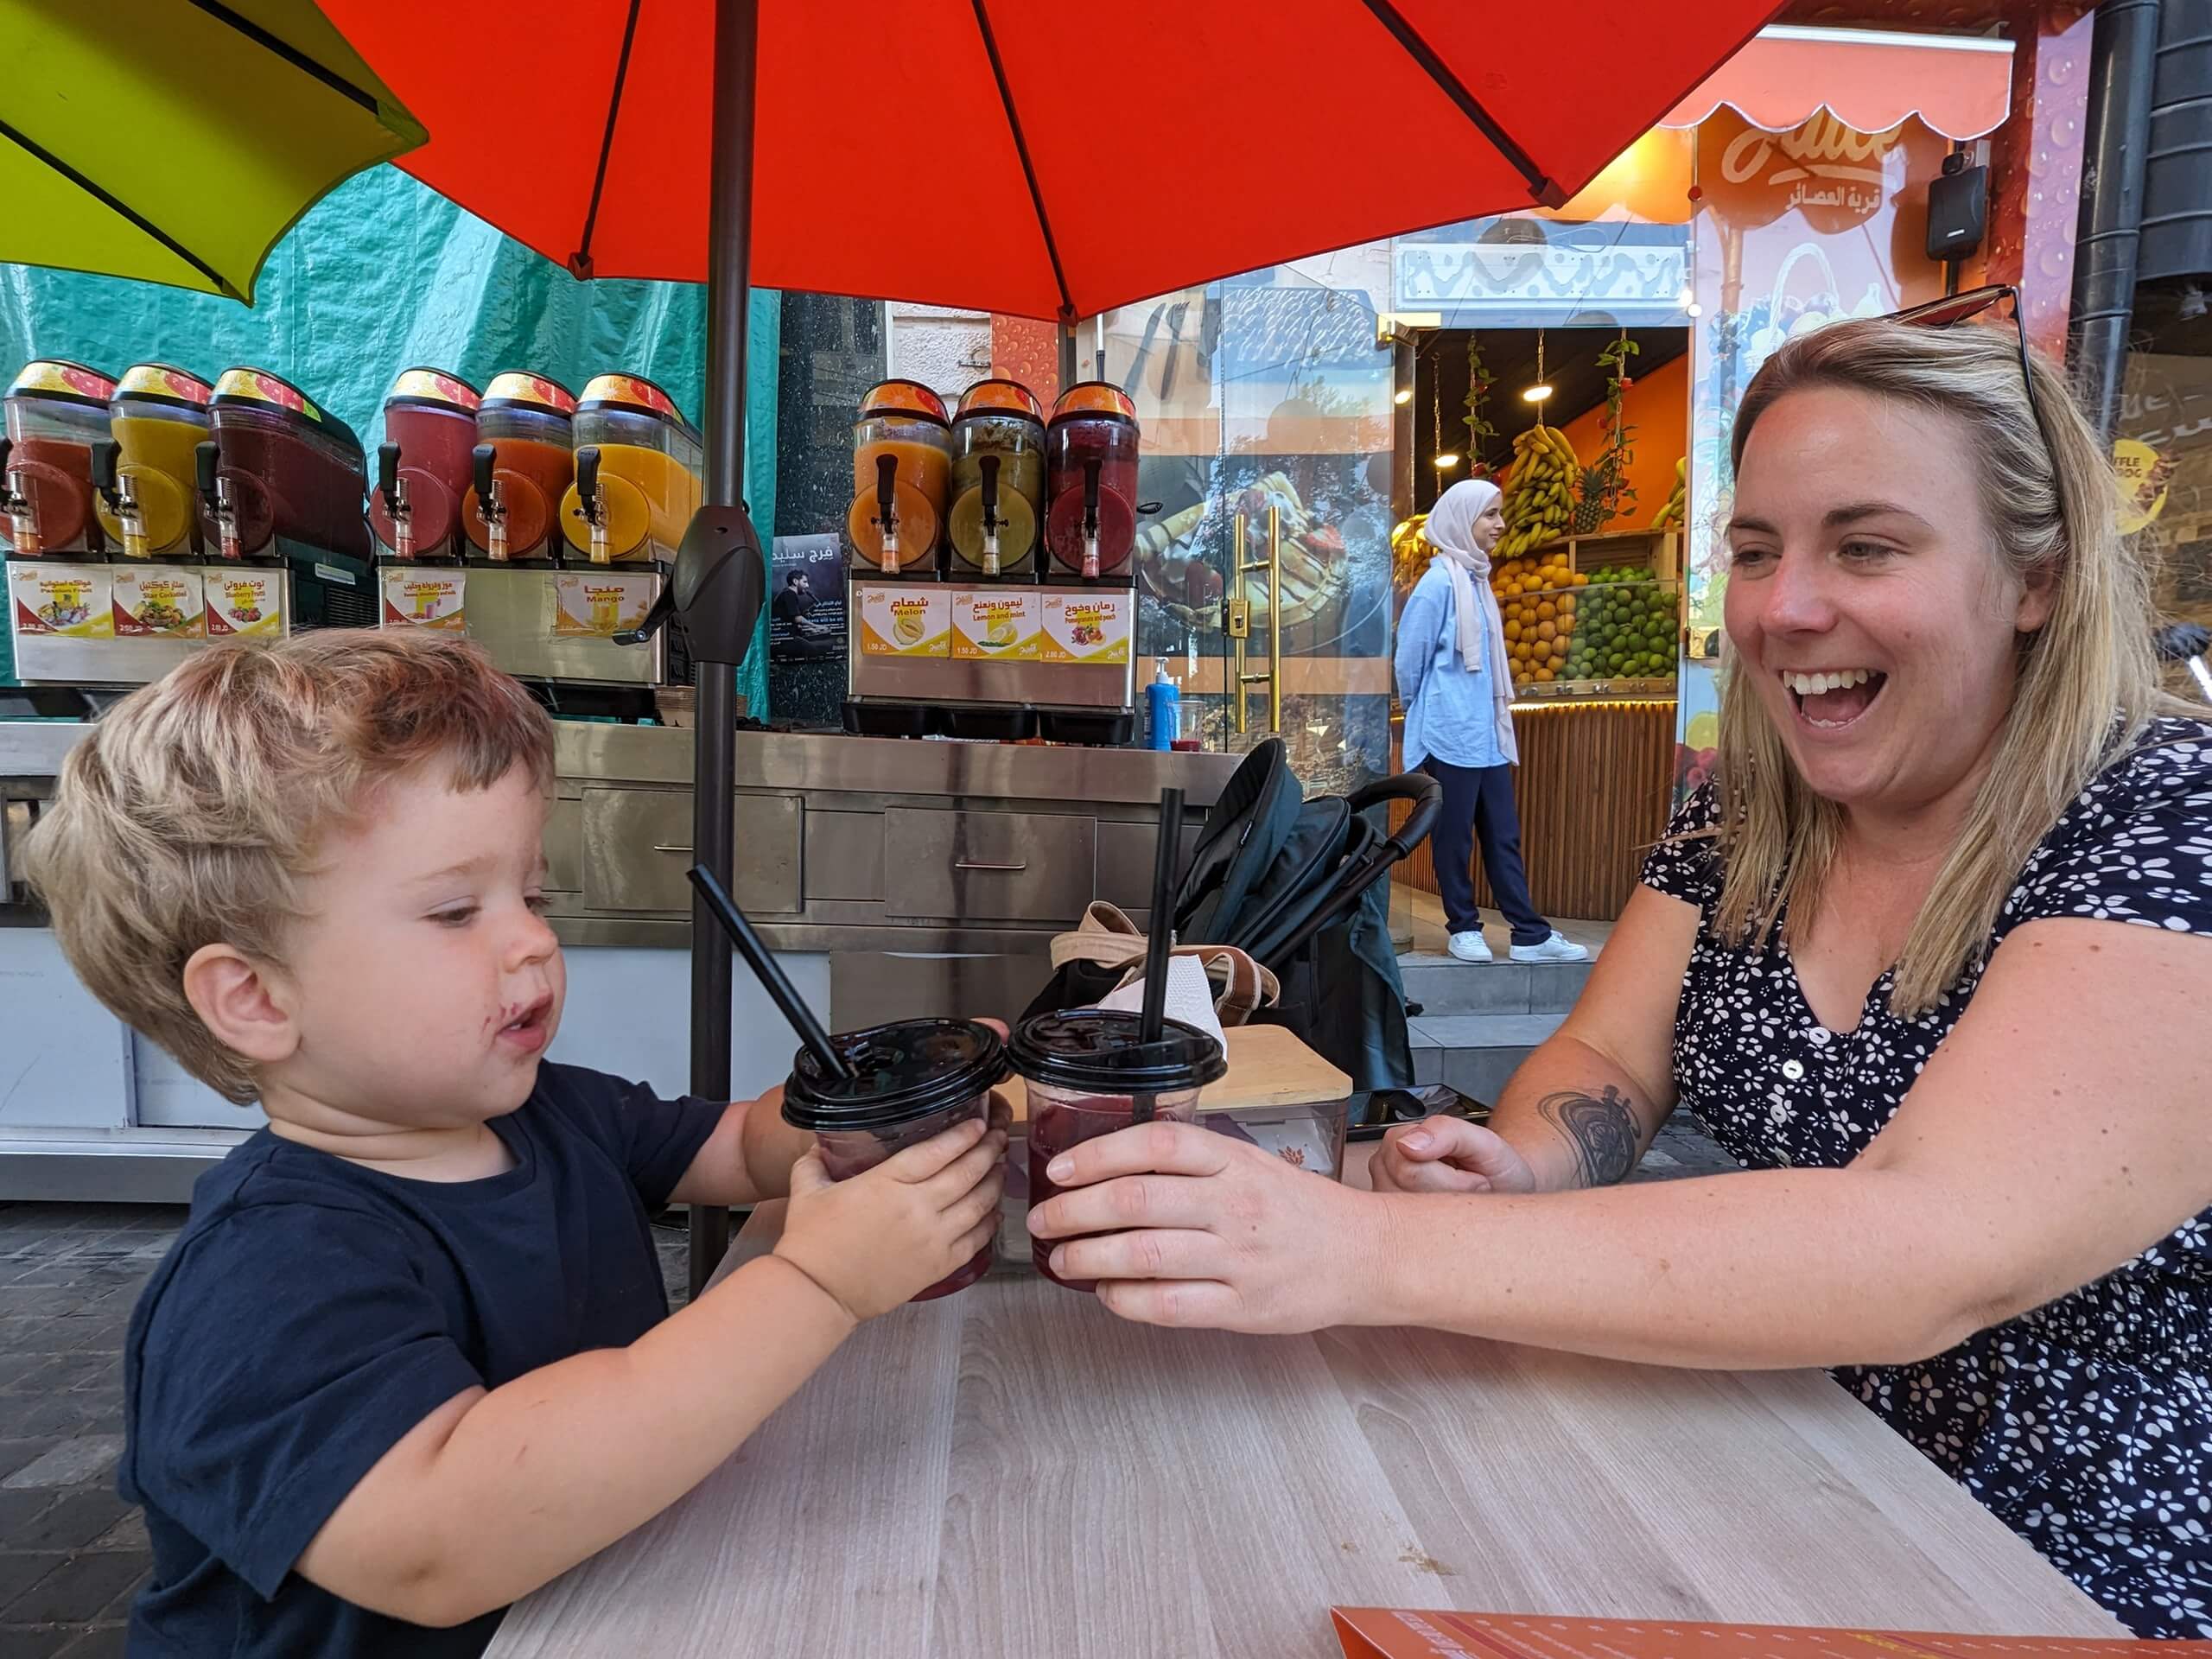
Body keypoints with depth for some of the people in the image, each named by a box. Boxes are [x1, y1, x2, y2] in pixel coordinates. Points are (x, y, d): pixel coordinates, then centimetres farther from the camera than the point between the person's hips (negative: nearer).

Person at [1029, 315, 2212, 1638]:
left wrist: (1369, 1252, -41)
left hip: (2106, 1583, -4)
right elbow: (1605, 1066, -4)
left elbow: (1937, 1248, -34)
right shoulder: (1747, 814, -2)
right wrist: (1519, 1173, -29)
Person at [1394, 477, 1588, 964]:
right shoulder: (1439, 583, -12)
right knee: (1455, 837, 4)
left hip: (1488, 734, 8)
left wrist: (1495, 718, 17)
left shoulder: (1476, 580, 13)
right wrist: (1426, 714, 3)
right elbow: (1409, 661, -9)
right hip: (1451, 736, -8)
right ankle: (1463, 929, 16)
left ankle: (1530, 934, 13)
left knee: (1504, 836, 9)